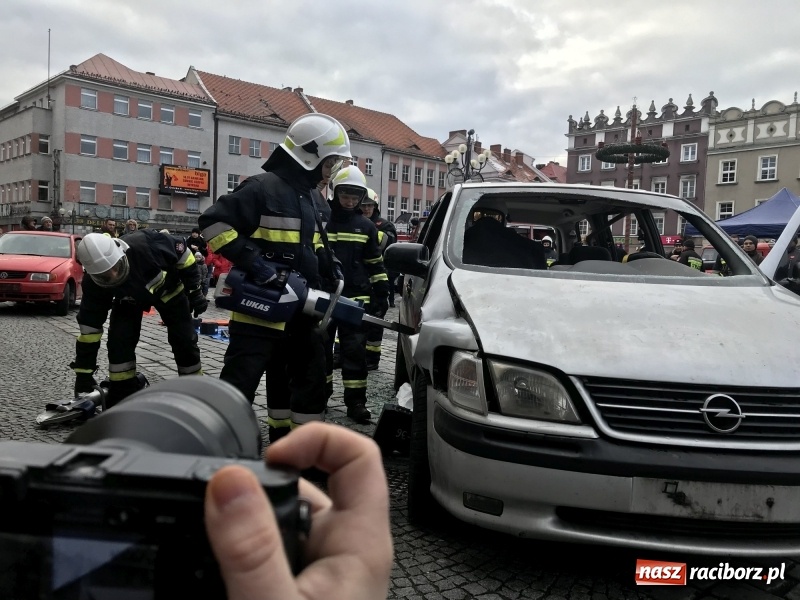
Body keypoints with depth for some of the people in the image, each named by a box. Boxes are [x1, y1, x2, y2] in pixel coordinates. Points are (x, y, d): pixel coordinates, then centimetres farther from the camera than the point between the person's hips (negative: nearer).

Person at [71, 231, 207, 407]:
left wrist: (194, 290, -17)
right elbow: (90, 324, -22)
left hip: (168, 289, -1)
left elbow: (181, 252, -24)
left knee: (185, 340, -4)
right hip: (129, 300, 2)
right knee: (119, 341, -14)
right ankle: (122, 394, 4)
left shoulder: (145, 245, -44)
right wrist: (84, 371, -19)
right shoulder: (94, 283, -31)